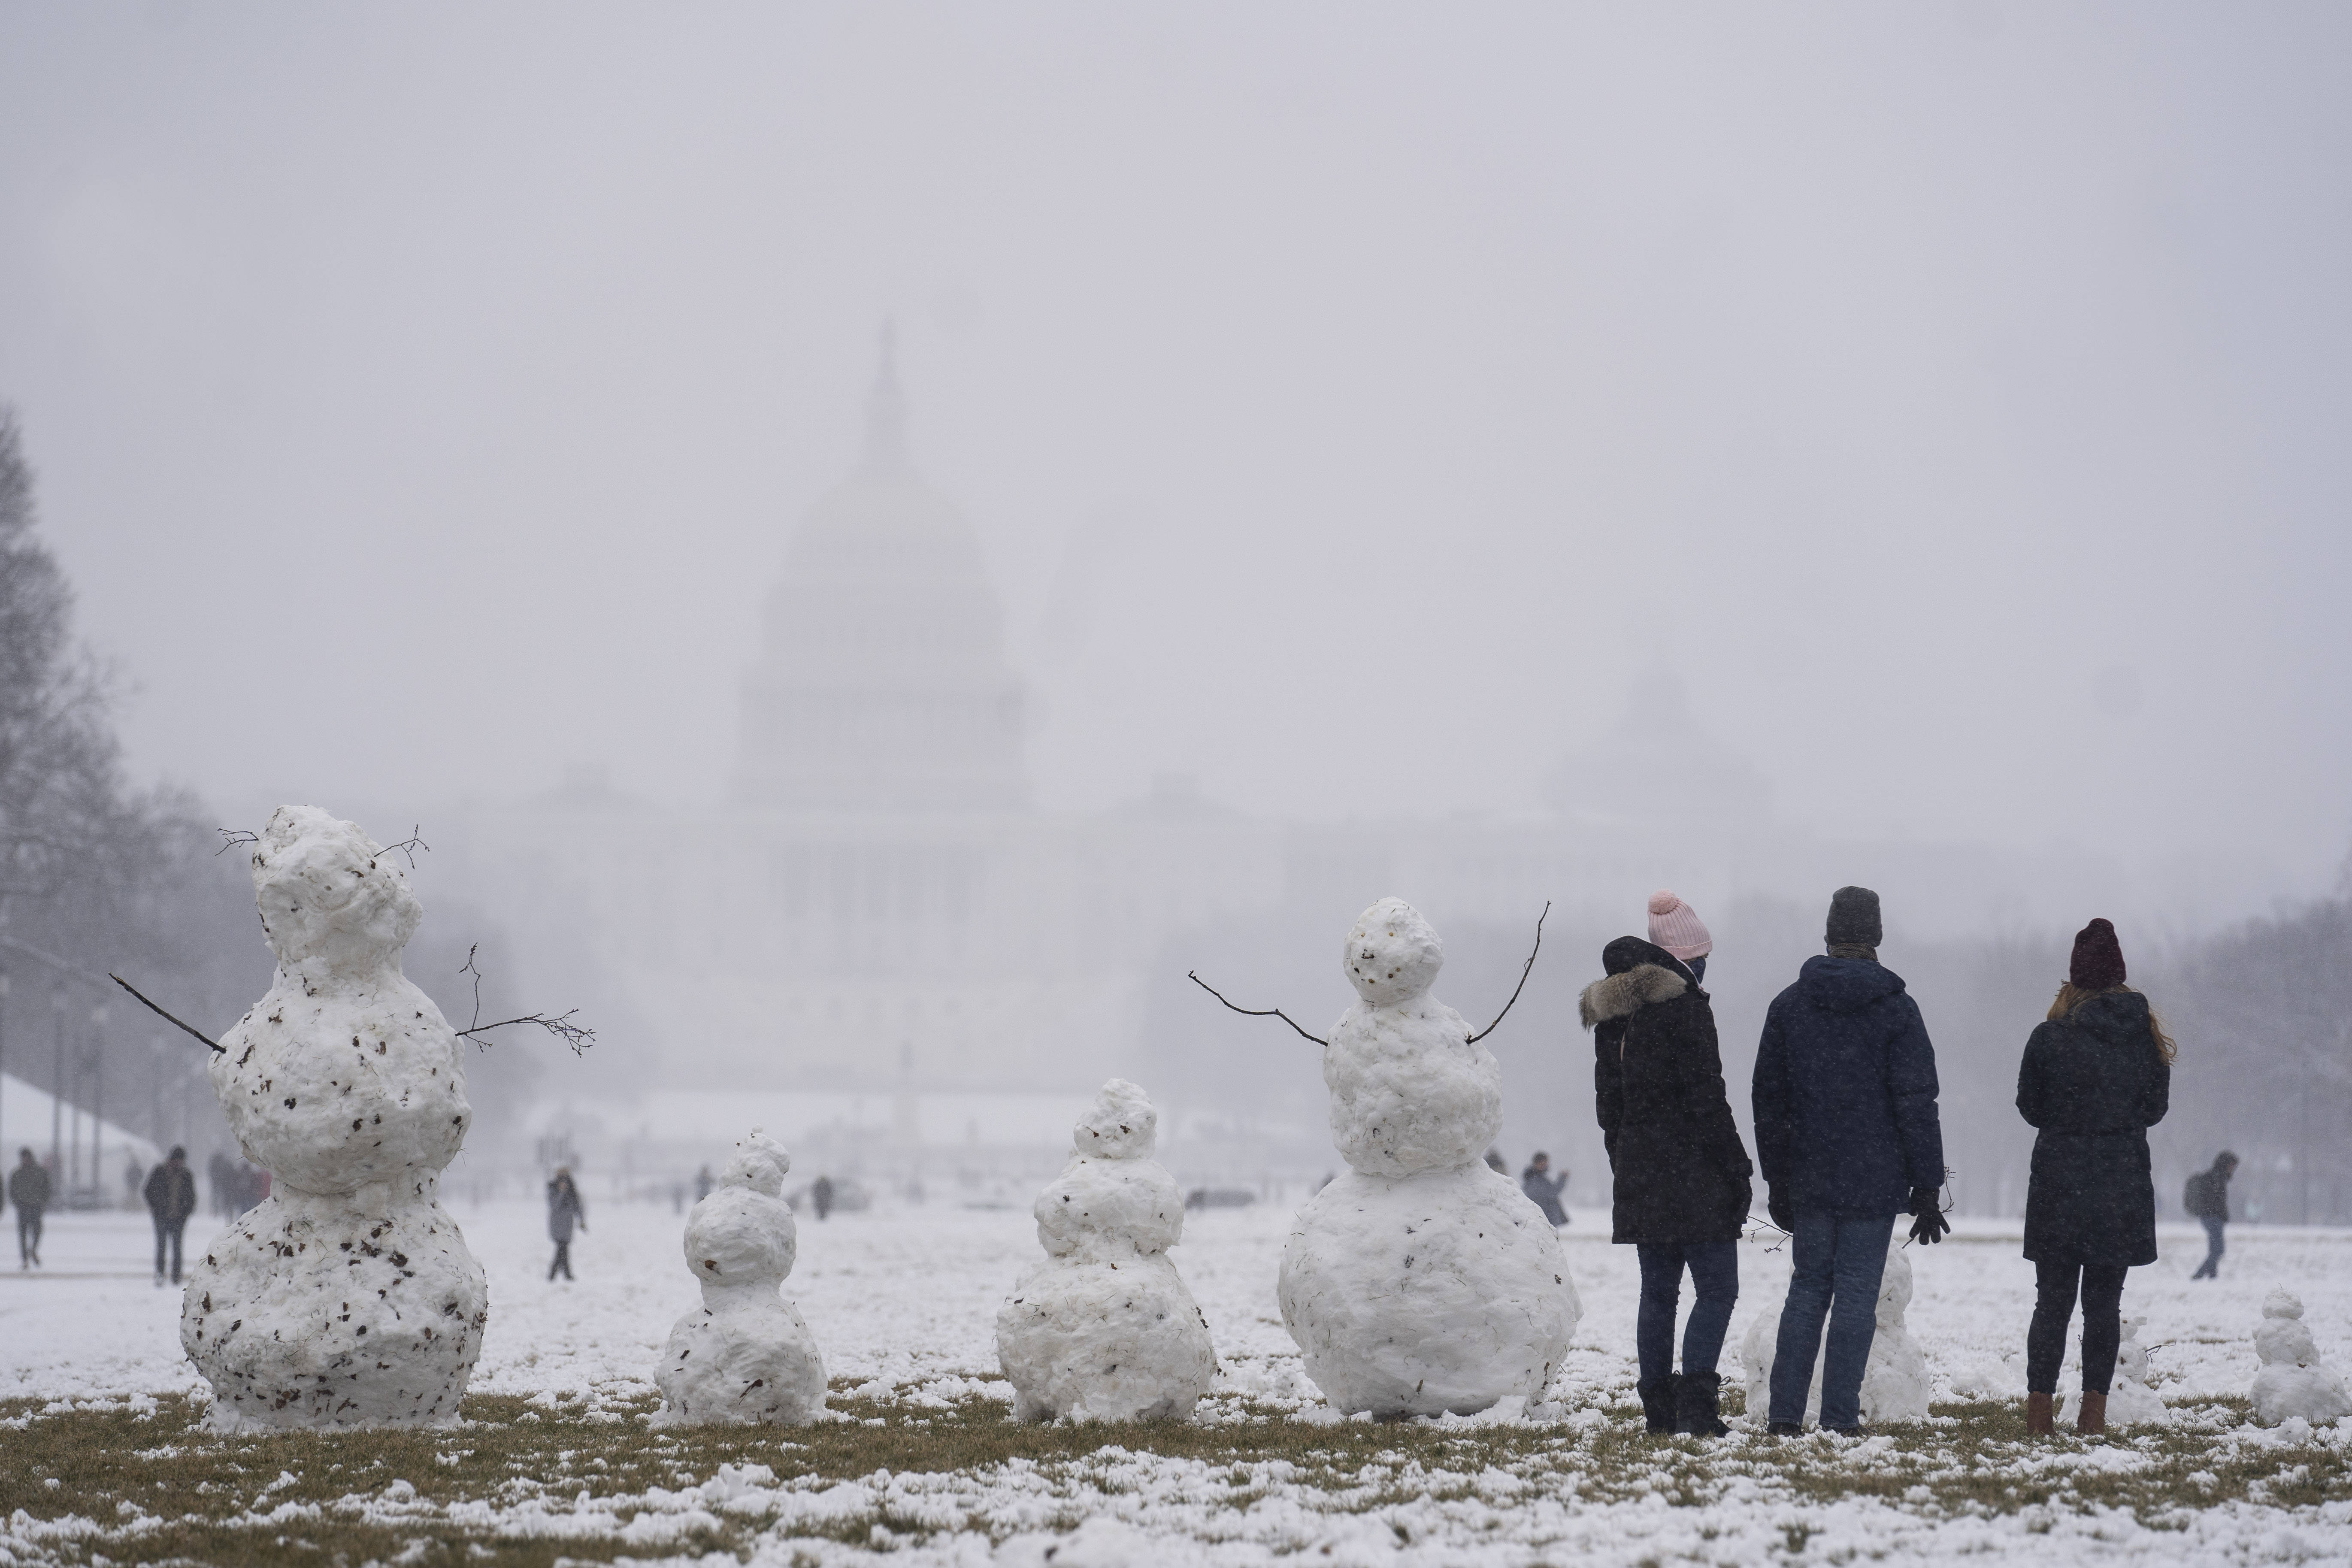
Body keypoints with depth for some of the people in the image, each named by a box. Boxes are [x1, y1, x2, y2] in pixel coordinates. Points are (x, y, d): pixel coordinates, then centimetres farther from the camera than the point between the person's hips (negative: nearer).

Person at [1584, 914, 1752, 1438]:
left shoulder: (1612, 1019, 12)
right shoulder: (1684, 1008, -12)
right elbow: (1706, 1098, -14)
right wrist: (1737, 1169, -10)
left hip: (1638, 1174, 7)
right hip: (1694, 1175, -7)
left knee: (1658, 1291, 12)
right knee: (1717, 1288, -5)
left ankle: (1659, 1405, 10)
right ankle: (1696, 1400, -16)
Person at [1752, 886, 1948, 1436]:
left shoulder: (1788, 1005, 4)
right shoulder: (1895, 1009, -5)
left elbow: (1769, 1100, 8)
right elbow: (1917, 1103, -7)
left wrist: (1776, 1179, 15)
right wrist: (1926, 1187, -3)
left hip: (1808, 1181, 3)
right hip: (1876, 1180, -3)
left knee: (1807, 1287, 11)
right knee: (1857, 1293, 1)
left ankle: (1785, 1413, 4)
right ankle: (1841, 1418, -2)